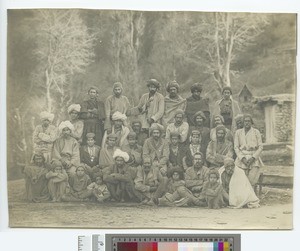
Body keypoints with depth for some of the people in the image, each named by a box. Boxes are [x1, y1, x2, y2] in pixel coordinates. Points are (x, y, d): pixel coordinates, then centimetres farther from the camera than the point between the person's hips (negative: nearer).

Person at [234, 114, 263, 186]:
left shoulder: (256, 132, 4)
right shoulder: (238, 132, 7)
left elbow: (260, 147, 4)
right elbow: (236, 147, 6)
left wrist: (252, 158, -8)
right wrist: (243, 158, -8)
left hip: (253, 159, -1)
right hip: (242, 159, 1)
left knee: (251, 182, -16)